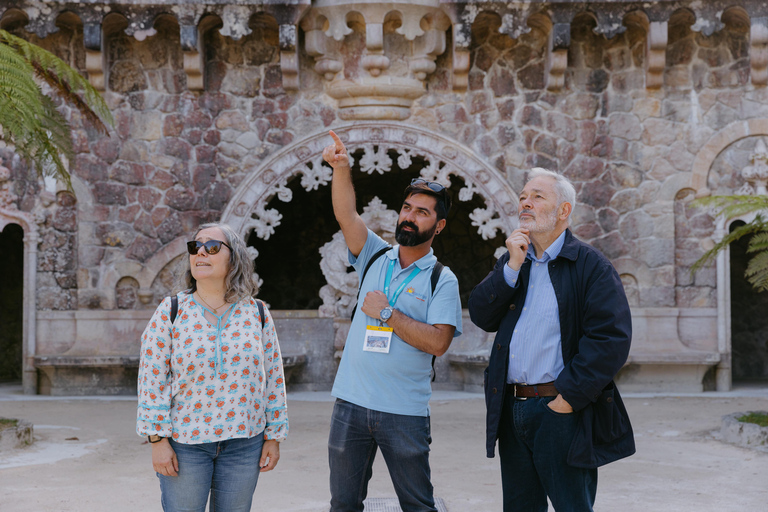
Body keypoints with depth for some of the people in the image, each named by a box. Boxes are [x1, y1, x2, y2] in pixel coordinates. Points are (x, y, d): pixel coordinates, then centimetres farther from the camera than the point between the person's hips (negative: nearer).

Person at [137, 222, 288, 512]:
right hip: (184, 443, -2)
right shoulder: (170, 312, -3)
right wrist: (158, 440, -10)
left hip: (244, 443, 2)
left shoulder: (257, 314, 3)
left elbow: (273, 379, 6)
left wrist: (274, 437, 4)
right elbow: (152, 379, -5)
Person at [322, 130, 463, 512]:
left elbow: (437, 342, -15)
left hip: (404, 412, -3)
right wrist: (341, 168, -22)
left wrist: (386, 313, -13)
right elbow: (346, 214, -6)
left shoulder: (442, 280, -2)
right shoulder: (375, 257, 9)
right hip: (351, 403, 3)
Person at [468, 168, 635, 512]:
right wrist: (512, 266, -7)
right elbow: (481, 316, 4)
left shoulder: (590, 266, -4)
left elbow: (611, 338, -13)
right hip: (512, 409, 6)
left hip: (560, 410, -6)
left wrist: (571, 395, -16)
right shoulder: (511, 261, 15)